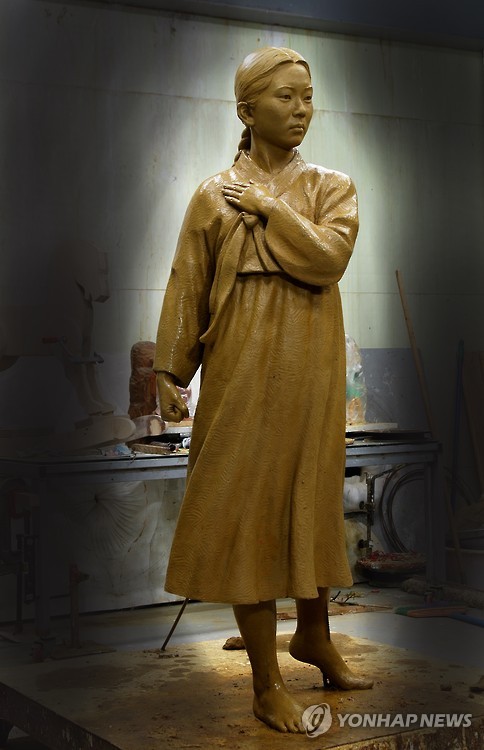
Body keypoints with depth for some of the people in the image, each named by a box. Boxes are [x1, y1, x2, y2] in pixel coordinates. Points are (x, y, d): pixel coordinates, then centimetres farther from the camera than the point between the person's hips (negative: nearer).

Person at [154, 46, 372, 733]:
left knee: (312, 498, 14)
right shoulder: (214, 195, 2)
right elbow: (185, 290, 2)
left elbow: (327, 259, -14)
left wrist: (267, 207, -12)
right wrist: (170, 375, -2)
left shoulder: (332, 187, 5)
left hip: (311, 371, 2)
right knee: (247, 509, -1)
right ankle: (267, 683, 10)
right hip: (243, 370, -2)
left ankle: (314, 636, 37)